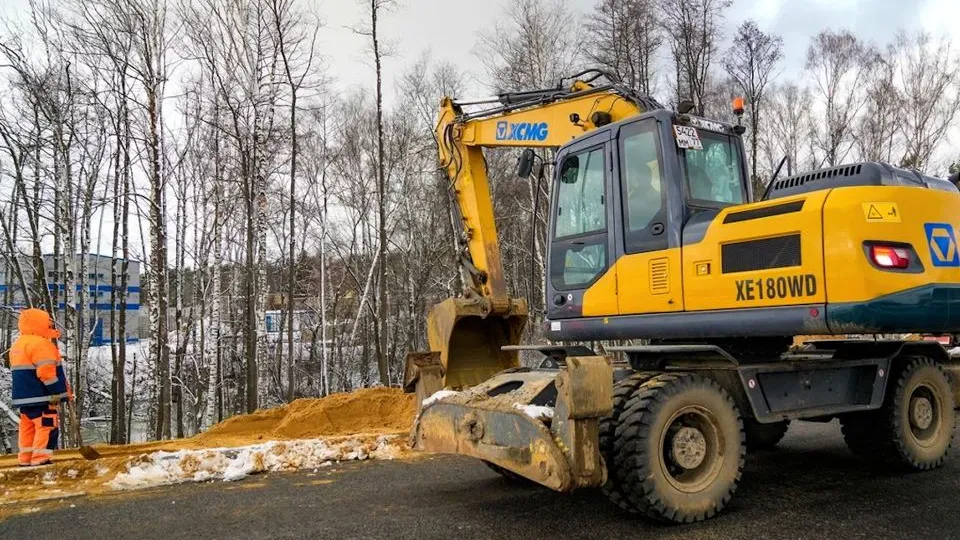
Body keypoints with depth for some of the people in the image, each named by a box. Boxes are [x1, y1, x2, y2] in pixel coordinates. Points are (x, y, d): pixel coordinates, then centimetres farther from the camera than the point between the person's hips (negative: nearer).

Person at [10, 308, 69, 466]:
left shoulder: (17, 344, 19)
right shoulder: (40, 343, -16)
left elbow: (22, 371, 22)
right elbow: (46, 371, -22)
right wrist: (56, 392, -18)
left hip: (24, 396, 10)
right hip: (40, 396, -10)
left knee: (28, 428, 13)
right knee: (48, 427, -8)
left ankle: (26, 459, 16)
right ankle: (40, 460, -12)